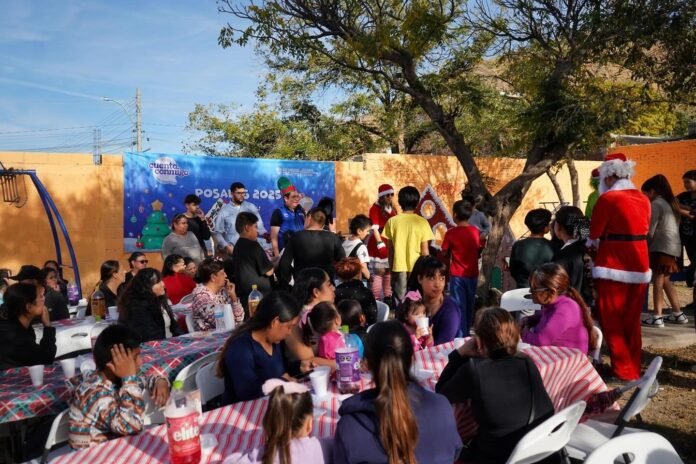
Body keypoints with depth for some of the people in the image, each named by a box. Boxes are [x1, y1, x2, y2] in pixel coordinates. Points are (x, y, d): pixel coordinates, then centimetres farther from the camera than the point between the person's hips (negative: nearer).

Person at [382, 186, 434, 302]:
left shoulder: (392, 221, -4)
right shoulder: (422, 222, -7)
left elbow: (390, 249, 0)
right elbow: (425, 251, -6)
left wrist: (391, 267, 11)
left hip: (398, 267, 1)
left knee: (400, 300, 9)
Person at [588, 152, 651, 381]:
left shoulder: (608, 198, -12)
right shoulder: (644, 199, 8)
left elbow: (594, 233, -5)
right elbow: (643, 230, 17)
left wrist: (597, 243, 17)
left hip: (613, 266, -6)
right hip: (640, 265, 6)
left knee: (611, 321, 6)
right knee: (632, 322, 15)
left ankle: (624, 371, 10)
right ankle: (635, 368, 23)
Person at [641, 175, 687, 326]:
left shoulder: (656, 204, -9)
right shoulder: (672, 203, 17)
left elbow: (651, 230, -13)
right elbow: (669, 226, 15)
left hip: (661, 247, -9)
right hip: (673, 246, 9)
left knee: (658, 281, -5)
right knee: (665, 281, 16)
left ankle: (657, 317, -4)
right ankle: (678, 314, 20)